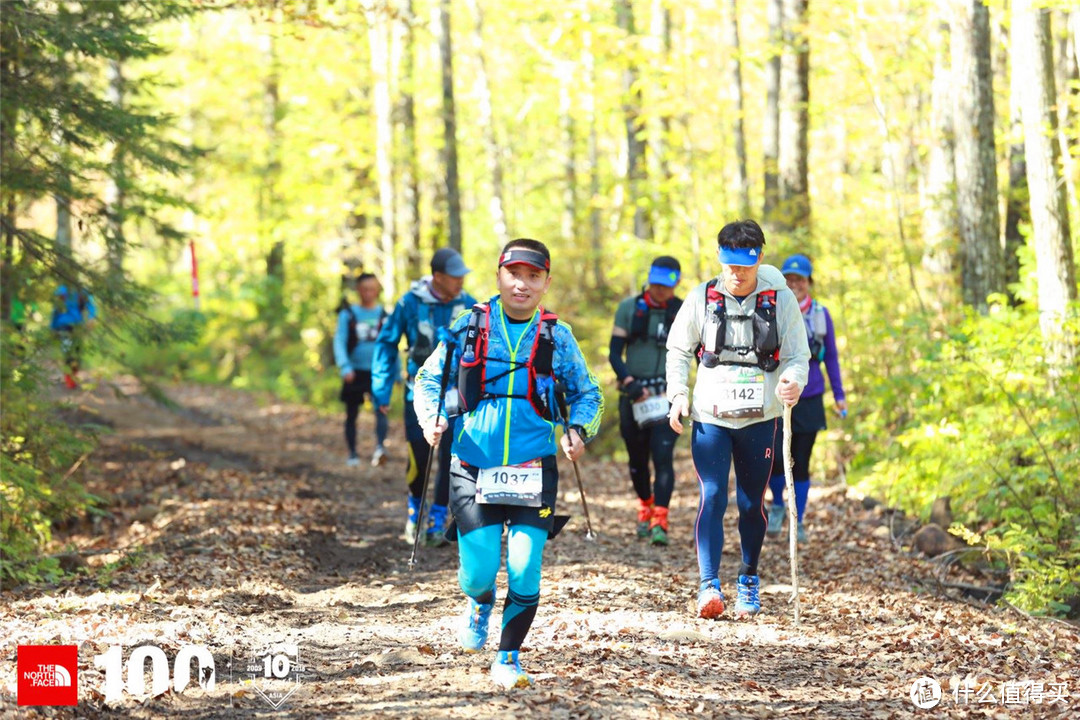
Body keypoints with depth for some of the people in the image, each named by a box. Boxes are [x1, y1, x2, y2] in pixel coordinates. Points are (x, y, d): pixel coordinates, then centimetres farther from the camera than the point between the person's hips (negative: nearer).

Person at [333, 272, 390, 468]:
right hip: (355, 371, 1)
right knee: (352, 414, 9)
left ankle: (380, 447, -34)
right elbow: (339, 342, -3)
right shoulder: (348, 314, 2)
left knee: (381, 408, -22)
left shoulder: (385, 315, 5)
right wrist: (345, 367, -18)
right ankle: (352, 454, 22)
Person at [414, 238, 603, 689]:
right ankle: (480, 602, 33)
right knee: (478, 571, -4)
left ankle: (508, 659, 12)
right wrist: (431, 417, -8)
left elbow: (588, 395, 13)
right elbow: (429, 379, 11)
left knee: (524, 571, -8)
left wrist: (578, 430, -7)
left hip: (533, 473, 0)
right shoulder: (470, 327, 2)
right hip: (473, 470, 0)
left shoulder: (556, 336, 3)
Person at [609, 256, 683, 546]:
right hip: (634, 393, 2)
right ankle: (645, 508, 36)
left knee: (663, 457, -15)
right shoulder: (629, 309, 3)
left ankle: (659, 522, -19)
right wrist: (629, 382, -15)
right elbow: (614, 353, 1)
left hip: (668, 395, -2)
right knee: (637, 457, 12)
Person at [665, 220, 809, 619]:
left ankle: (748, 580, 27)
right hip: (709, 417, 0)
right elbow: (679, 349, 11)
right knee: (712, 497, -13)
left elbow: (797, 355, 1)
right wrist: (677, 393, -1)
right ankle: (709, 584, -16)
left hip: (759, 419, 1)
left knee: (752, 503, 9)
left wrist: (794, 380, -21)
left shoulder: (781, 300, -2)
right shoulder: (701, 298, 0)